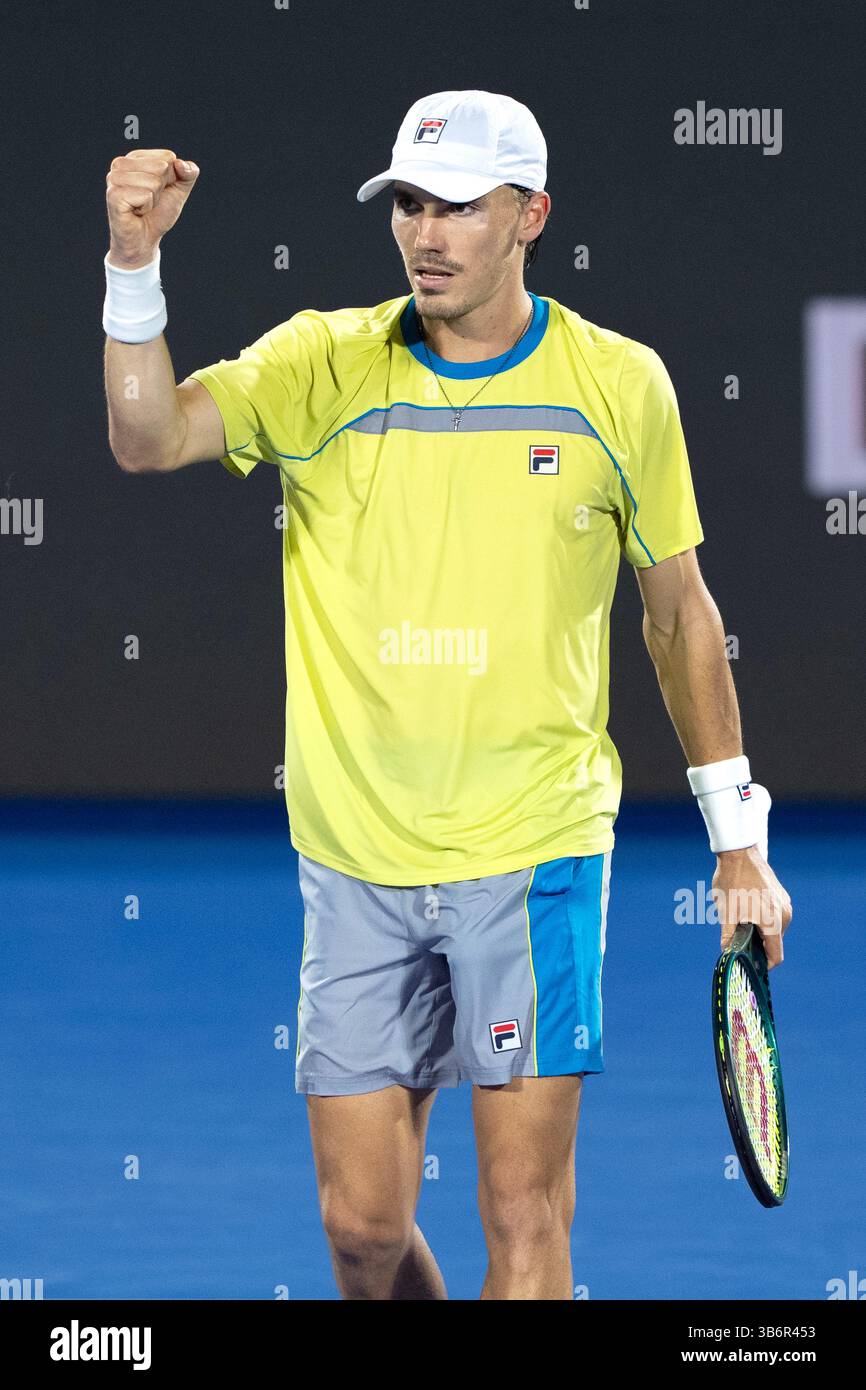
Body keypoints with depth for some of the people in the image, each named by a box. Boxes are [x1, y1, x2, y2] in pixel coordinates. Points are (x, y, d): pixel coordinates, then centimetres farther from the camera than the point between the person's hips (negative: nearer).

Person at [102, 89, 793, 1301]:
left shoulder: (620, 385, 1)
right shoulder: (324, 364, 1)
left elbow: (679, 616, 11)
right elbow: (148, 438, -15)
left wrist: (738, 837, 13)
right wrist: (135, 265, -29)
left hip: (533, 850, -1)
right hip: (356, 863, 2)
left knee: (524, 1215, -7)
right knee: (362, 1223, 4)